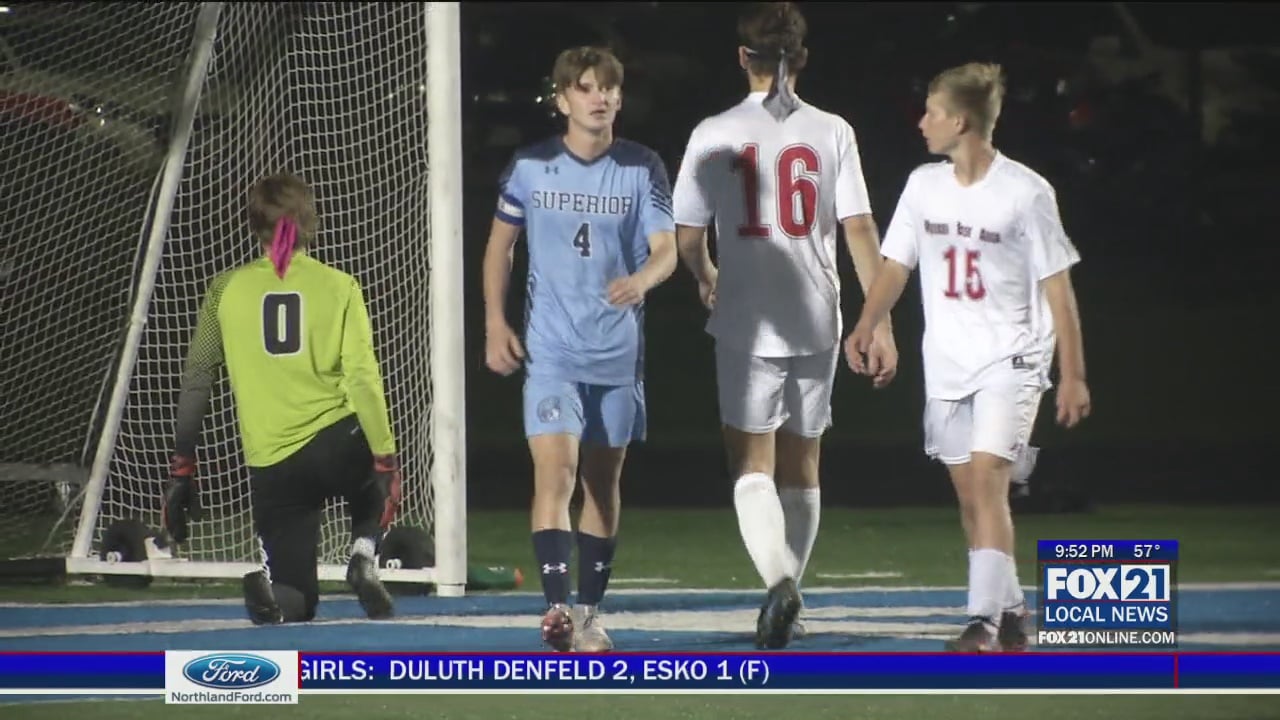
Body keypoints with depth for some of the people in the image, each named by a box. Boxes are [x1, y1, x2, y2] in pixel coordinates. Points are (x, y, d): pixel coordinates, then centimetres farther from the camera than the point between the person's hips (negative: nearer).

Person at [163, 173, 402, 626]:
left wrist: (181, 465, 13)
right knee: (375, 486, 35)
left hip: (271, 464, 1)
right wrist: (386, 459, -2)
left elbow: (195, 381, 6)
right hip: (338, 444, -1)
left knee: (295, 603, 12)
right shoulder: (338, 287, 0)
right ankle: (363, 552, 2)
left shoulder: (226, 290, 4)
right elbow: (361, 378, -6)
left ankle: (267, 586, -24)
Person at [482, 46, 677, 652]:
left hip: (619, 351, 2)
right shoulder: (530, 167, 0)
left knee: (603, 483, 10)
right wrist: (495, 323, 2)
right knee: (555, 472, -17)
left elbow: (666, 250, -6)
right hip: (549, 349, -2)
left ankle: (589, 614, 21)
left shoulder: (643, 169, -1)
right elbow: (500, 244, 11)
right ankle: (556, 608, -23)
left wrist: (641, 280, -28)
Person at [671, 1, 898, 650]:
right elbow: (860, 231, -4)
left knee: (752, 463, 0)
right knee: (800, 464, 15)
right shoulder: (831, 132, -1)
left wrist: (707, 279, 23)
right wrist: (880, 322, 0)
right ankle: (786, 600, 24)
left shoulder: (714, 135, -4)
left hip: (745, 323, -2)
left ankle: (779, 580, -24)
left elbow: (687, 239, 0)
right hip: (817, 321, 2)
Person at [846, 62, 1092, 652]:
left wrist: (1073, 376, -8)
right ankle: (1010, 611, 22)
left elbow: (1057, 288, -7)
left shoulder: (1026, 192, -10)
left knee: (987, 477, -18)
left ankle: (984, 623, -19)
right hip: (946, 361, 6)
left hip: (1011, 360, -6)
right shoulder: (923, 185, 4)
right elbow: (896, 266, 8)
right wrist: (867, 326, -10)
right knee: (969, 495, 8)